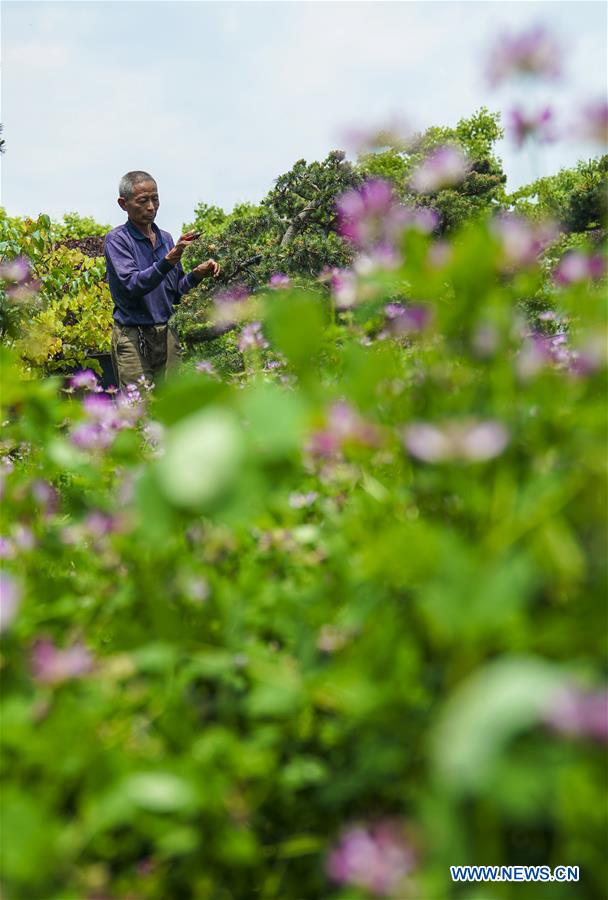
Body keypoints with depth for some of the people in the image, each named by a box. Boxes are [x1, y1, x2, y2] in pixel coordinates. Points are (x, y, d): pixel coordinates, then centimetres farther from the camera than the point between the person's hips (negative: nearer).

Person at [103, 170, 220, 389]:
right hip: (133, 337, -5)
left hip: (167, 335, 5)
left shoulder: (165, 238, 13)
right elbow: (133, 285, -20)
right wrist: (168, 260, -31)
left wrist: (197, 274, 0)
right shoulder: (116, 239, -5)